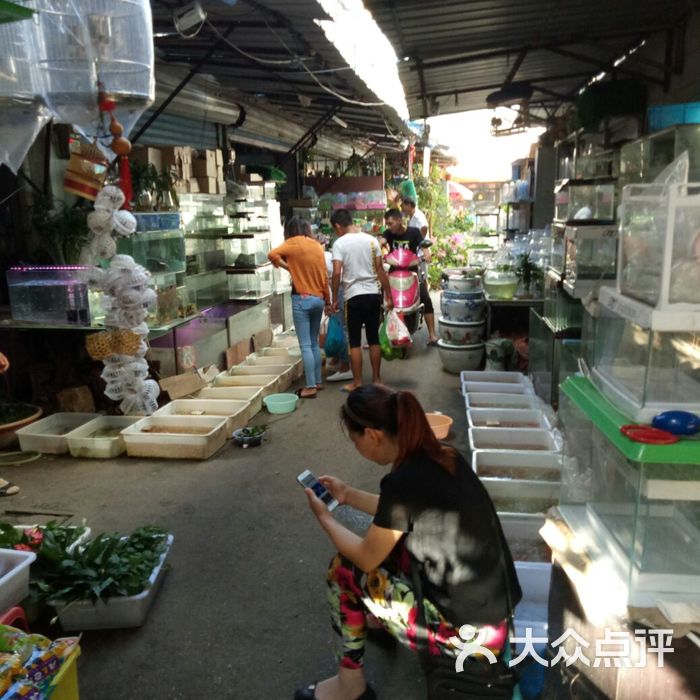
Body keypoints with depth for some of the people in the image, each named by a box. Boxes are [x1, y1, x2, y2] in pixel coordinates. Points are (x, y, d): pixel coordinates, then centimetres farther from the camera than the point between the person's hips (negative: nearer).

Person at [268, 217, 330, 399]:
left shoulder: (293, 243, -4)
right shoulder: (317, 245, 9)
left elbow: (272, 254, -19)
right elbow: (324, 275, 11)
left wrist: (287, 267, -2)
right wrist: (327, 300, 18)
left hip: (302, 299, -6)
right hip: (318, 299, 6)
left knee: (305, 345, -4)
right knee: (314, 343, 16)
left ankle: (310, 387, -4)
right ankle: (318, 381, 21)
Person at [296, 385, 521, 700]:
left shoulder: (403, 482, -24)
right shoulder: (444, 457, -1)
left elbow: (366, 558, -9)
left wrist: (324, 517, 7)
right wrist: (349, 495, 21)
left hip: (470, 633, -8)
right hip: (496, 606, 8)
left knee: (344, 571, 3)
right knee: (388, 544, 19)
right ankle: (381, 623, 40)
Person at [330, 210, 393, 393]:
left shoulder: (340, 243, -7)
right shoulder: (371, 240, 6)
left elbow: (337, 273, -14)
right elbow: (380, 270, 5)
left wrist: (335, 299, -5)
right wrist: (388, 295, 10)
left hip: (354, 296, -4)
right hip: (374, 294, 4)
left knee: (355, 342, 5)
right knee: (374, 339, 12)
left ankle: (357, 382, 9)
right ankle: (376, 378, 18)